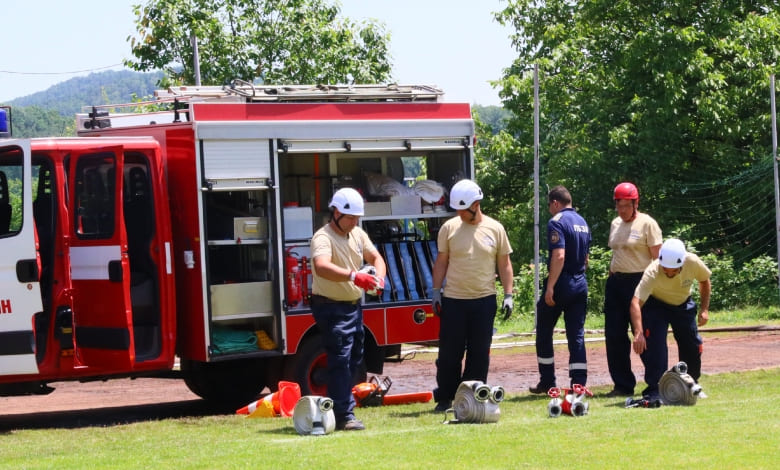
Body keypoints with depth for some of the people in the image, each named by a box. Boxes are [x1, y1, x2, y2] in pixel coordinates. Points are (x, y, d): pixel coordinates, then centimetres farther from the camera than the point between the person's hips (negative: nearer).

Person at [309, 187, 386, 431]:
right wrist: (354, 276, -51)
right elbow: (322, 267, -38)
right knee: (340, 360, -13)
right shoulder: (323, 238, -20)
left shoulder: (358, 234, 7)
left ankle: (338, 408, 24)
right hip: (331, 307, -9)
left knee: (354, 360, 13)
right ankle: (344, 415, -15)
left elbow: (375, 257, 14)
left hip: (354, 305, 9)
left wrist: (379, 276, -10)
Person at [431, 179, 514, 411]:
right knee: (449, 353, 0)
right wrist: (436, 291, 1)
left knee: (479, 353, 4)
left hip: (484, 300, 0)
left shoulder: (495, 229, 2)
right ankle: (445, 398, 9)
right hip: (453, 300, 0)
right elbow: (441, 262, 7)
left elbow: (504, 264, 6)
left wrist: (508, 294, 1)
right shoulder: (449, 228, 1)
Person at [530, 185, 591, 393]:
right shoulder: (583, 223, 14)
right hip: (580, 283, 7)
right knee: (576, 335, 5)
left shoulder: (557, 222, -12)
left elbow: (559, 256, -22)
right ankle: (579, 383, -1)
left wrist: (550, 287, -22)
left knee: (544, 332, 8)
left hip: (561, 283, -7)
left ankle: (547, 382, 10)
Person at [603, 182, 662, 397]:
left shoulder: (647, 224, -6)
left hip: (639, 281, -7)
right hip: (615, 282, 7)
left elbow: (657, 258, -9)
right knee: (614, 335, 3)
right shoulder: (615, 224, 15)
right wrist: (611, 280, 15)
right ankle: (623, 385, 9)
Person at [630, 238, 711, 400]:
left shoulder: (693, 263, -29)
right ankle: (654, 389, -13)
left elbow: (704, 281, -5)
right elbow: (635, 303, -48)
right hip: (656, 305, -3)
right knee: (655, 344, -20)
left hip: (683, 305, 3)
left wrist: (704, 309, -8)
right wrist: (638, 333, -59)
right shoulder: (652, 272, -40)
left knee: (692, 345, 7)